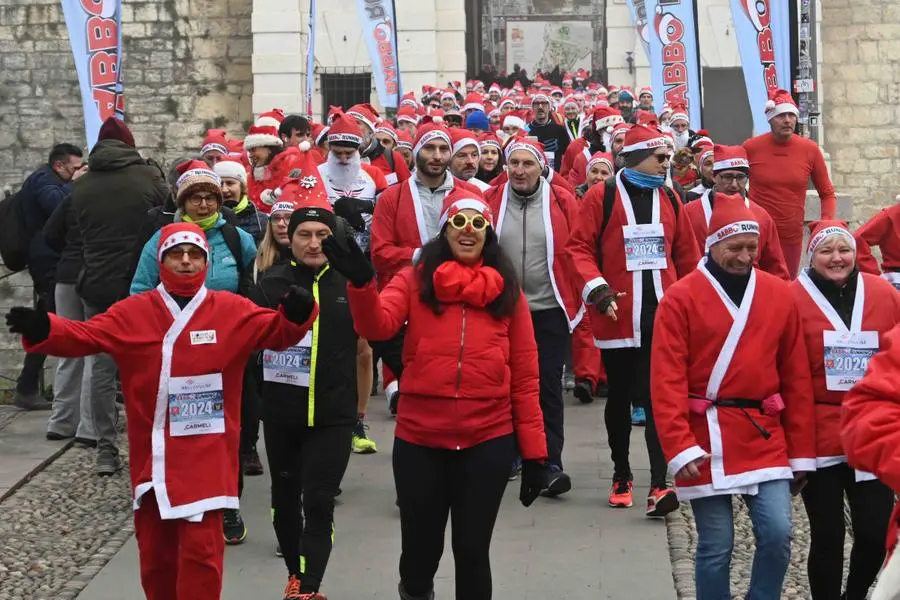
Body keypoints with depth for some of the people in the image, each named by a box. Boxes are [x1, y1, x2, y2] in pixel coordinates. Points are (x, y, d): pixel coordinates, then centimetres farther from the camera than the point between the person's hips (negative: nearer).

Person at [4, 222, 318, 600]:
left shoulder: (232, 311, 0)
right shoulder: (133, 312, 3)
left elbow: (276, 331, -7)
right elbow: (84, 336, -4)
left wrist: (295, 315, -31)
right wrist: (42, 329, -24)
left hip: (206, 459, -2)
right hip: (152, 457, 2)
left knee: (201, 549, -3)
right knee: (154, 550, 14)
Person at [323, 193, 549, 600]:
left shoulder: (507, 291, 4)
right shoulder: (415, 281, 1)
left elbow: (524, 376, 3)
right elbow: (377, 326, -17)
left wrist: (534, 451, 1)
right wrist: (361, 281, -36)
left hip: (488, 442, 0)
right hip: (419, 439, 0)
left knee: (472, 550, 6)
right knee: (420, 548, 11)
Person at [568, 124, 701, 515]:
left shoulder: (669, 199, 10)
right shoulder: (601, 197, -3)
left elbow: (686, 255, 14)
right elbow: (580, 248, -6)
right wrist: (597, 290, -17)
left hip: (663, 316, 2)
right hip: (618, 318, -2)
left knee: (659, 398, -7)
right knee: (620, 398, 12)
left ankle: (658, 486, -9)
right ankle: (621, 476, 28)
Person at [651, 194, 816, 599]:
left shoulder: (780, 295, 5)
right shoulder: (681, 298, -5)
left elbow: (796, 379, 7)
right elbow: (667, 381, -9)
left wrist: (802, 452, 7)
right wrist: (679, 446, -18)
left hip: (765, 437, 3)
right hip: (706, 441, -3)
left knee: (778, 534, -7)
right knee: (716, 546, 2)